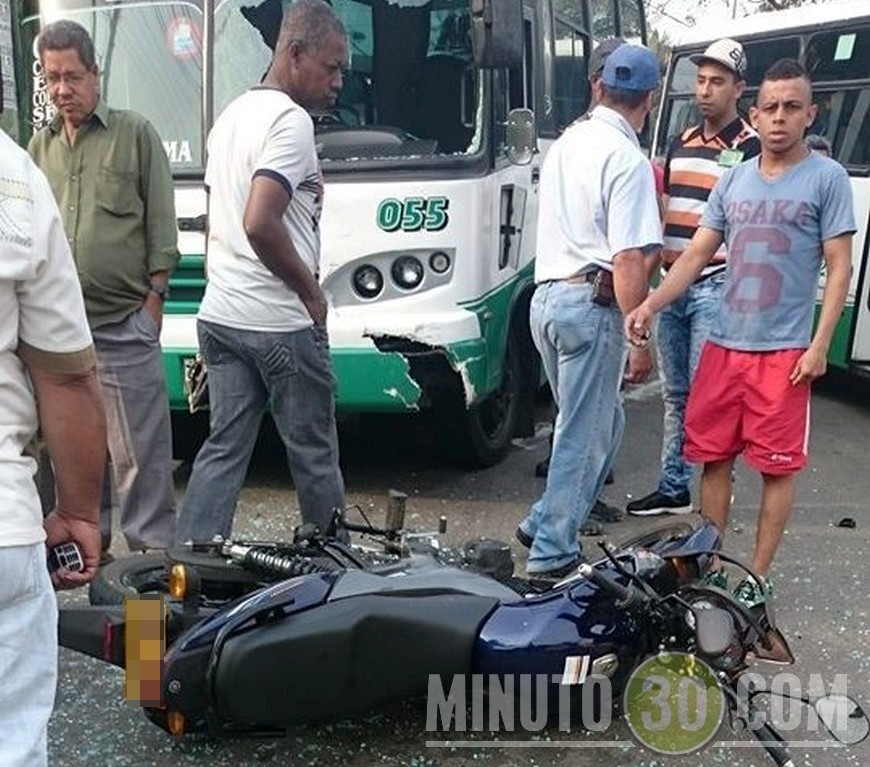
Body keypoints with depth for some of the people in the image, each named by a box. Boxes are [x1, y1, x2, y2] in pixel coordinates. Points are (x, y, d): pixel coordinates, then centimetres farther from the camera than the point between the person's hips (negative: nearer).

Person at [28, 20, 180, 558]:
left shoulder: (136, 135, 2)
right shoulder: (40, 147, 13)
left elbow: (162, 226, 0)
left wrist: (153, 300, -5)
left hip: (124, 326, -4)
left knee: (139, 449, -1)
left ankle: (152, 548, 8)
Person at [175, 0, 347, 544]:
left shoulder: (232, 116, 16)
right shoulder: (291, 121, -14)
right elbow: (260, 224, -25)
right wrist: (313, 292, -13)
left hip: (219, 314, 8)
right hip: (279, 322, -8)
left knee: (223, 449, 10)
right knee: (314, 455, 6)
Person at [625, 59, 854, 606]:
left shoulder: (827, 179, -2)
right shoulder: (734, 179, 10)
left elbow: (839, 268, -4)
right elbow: (696, 255, 9)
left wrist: (819, 346, -11)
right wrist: (650, 306, -5)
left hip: (784, 351, -4)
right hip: (723, 345, 4)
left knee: (777, 466, 4)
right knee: (714, 456, 10)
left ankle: (758, 575, 16)